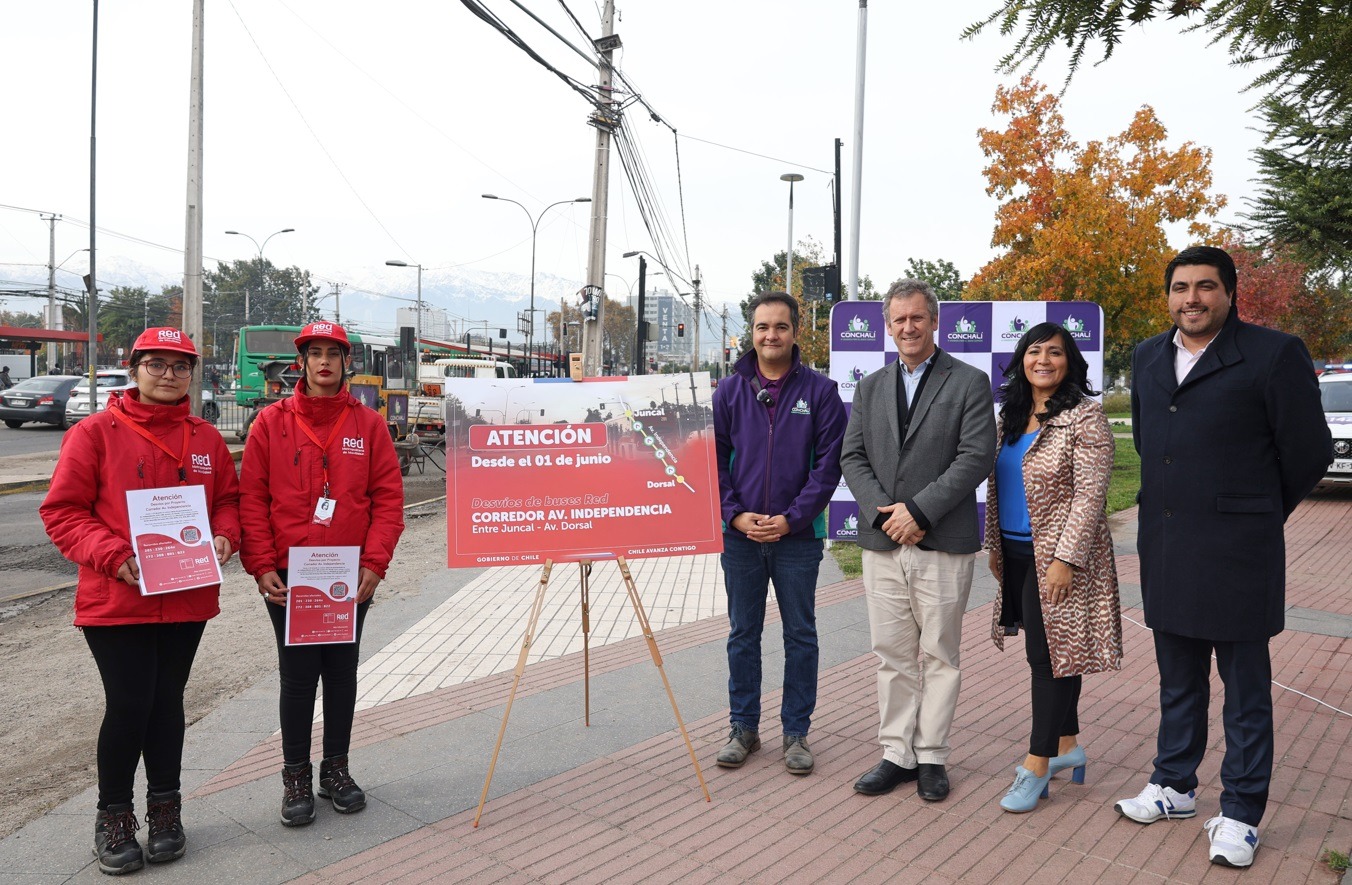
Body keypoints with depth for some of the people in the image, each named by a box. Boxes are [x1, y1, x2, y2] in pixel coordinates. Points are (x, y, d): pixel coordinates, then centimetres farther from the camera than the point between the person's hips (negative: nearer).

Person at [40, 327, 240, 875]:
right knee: (128, 706, -1)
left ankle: (164, 809, 29)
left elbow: (228, 500, 13)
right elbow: (61, 511, -6)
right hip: (114, 600, -3)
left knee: (167, 703, 13)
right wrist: (113, 555, -19)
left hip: (188, 599, 3)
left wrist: (225, 536, -8)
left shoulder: (206, 439, 7)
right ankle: (113, 816, 21)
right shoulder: (96, 433, -4)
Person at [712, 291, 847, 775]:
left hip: (798, 535, -2)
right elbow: (714, 459, 3)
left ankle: (796, 731, 23)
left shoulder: (819, 390, -3)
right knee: (742, 634, 11)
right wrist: (735, 514, -9)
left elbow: (829, 463, -6)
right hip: (739, 535, 2)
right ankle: (744, 727, 25)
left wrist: (791, 518, -13)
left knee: (800, 635, 9)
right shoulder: (730, 390, 4)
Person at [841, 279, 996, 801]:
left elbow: (977, 456, -10)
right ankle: (897, 753, 22)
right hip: (883, 543, 4)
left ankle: (931, 756, 20)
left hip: (943, 544, -4)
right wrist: (882, 511, -9)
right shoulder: (871, 388, 13)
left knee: (939, 656, 6)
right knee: (892, 656, 10)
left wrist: (918, 510, -16)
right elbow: (852, 457, 7)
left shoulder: (969, 383, 0)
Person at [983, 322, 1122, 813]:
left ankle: (1038, 765, 9)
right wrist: (995, 545, 15)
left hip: (1057, 556, -7)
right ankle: (1066, 745, 29)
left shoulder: (1084, 417, -11)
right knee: (1045, 652, 15)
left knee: (1050, 654, -1)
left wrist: (1065, 558, -21)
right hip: (1017, 554, 7)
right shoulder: (1010, 415, 11)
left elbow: (1090, 495, -17)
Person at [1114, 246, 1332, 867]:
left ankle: (1241, 812, 22)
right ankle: (1174, 786, 34)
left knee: (1245, 689, 7)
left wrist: (1256, 515, 6)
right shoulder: (1148, 358, 9)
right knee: (1178, 681, 18)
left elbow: (1308, 453, -5)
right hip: (1163, 550, 6)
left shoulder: (1273, 354, -9)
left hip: (1236, 553, -5)